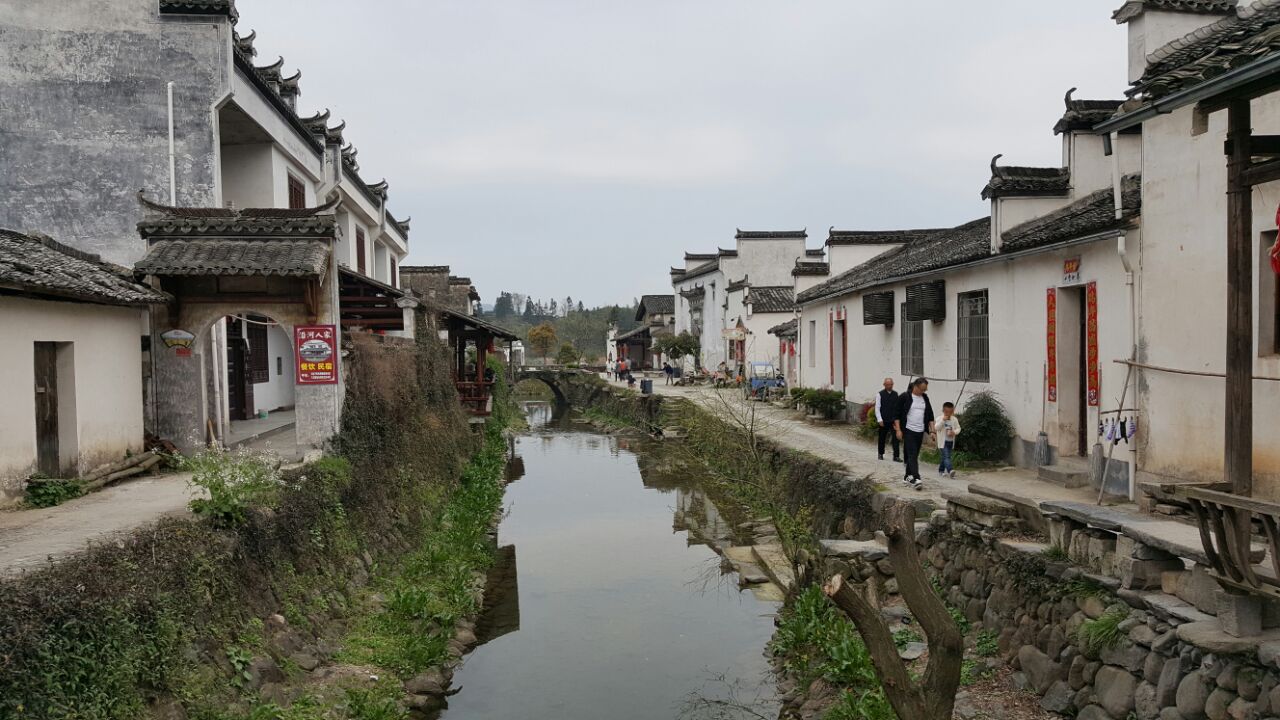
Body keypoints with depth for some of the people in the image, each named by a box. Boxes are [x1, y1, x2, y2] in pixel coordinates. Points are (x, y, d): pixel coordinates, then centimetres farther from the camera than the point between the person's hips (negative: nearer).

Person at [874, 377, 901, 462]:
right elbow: (877, 408, -5)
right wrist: (880, 420, -12)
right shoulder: (880, 394, -3)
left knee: (896, 437, -7)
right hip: (884, 421, -2)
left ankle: (896, 456, -6)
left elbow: (898, 407, 10)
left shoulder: (895, 394, 7)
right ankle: (881, 454, 28)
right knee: (882, 438, 11)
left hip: (894, 420, 2)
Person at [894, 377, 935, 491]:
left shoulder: (925, 398, 10)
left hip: (920, 431, 6)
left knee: (914, 455, 11)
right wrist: (898, 430, -12)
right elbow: (897, 414, -6)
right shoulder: (904, 397, -7)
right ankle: (916, 479, -23)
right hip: (908, 430, -6)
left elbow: (930, 415, 15)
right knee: (912, 454, -14)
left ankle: (908, 476, 23)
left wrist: (931, 430, 8)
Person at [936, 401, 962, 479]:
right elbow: (937, 428, -18)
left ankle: (941, 470, 28)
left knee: (946, 456, 14)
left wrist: (954, 432, -13)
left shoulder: (954, 419, 4)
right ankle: (950, 470, -32)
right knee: (946, 456, -17)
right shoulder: (940, 419, -7)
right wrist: (943, 420, -28)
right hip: (943, 441, -5)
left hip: (951, 441, 5)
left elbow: (958, 428, 8)